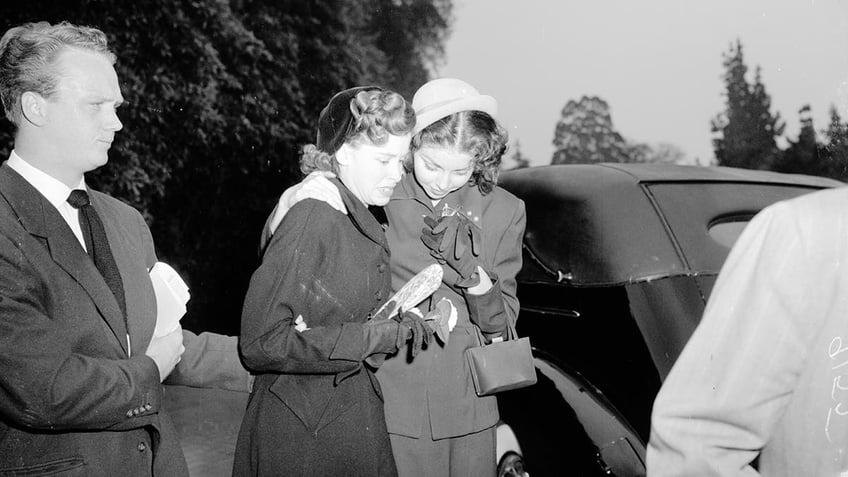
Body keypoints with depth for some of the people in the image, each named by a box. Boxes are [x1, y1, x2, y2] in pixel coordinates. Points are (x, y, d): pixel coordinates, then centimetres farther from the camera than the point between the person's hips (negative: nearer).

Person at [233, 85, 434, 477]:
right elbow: (261, 345, -22)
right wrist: (375, 336, -22)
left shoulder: (368, 224, 7)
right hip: (301, 432, -8)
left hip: (357, 414, 8)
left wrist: (400, 322, -5)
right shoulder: (312, 218, -19)